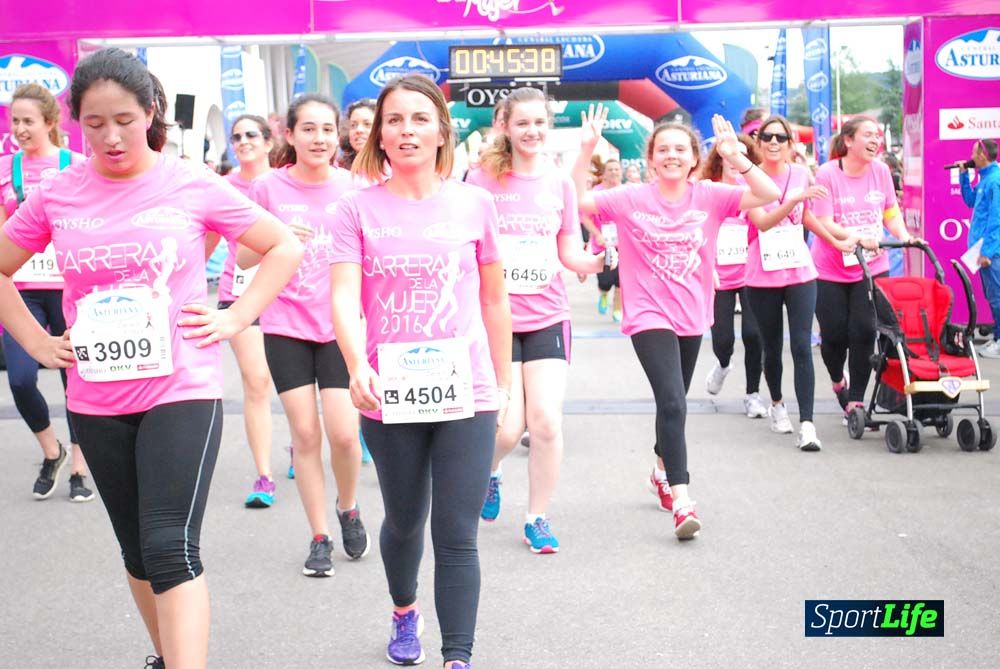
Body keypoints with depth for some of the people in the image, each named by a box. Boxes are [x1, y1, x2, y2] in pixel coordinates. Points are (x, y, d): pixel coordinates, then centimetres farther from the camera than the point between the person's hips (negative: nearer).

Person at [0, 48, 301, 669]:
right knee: (137, 548, 16)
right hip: (96, 401, 4)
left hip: (182, 390, -4)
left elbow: (285, 248, 3)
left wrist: (235, 318, -6)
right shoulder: (58, 194, 1)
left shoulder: (192, 184, -6)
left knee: (171, 548, -14)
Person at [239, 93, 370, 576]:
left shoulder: (352, 187, -2)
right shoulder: (268, 187, -3)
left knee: (343, 433, -7)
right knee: (305, 433, 2)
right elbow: (243, 258, 2)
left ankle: (348, 508, 23)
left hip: (340, 326, 0)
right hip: (286, 326, 0)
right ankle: (320, 538, 15)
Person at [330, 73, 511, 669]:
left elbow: (495, 300, 10)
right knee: (404, 521, 20)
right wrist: (358, 364, -29)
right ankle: (405, 613, 48)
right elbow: (344, 295, -11)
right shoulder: (360, 208, 0)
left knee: (457, 536, -5)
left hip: (465, 394, -1)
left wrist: (504, 384, 12)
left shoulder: (474, 203, 2)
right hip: (389, 395, 1)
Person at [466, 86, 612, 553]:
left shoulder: (560, 183, 6)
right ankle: (489, 472, 30)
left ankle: (537, 517, 13)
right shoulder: (483, 179, -3)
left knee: (546, 422, -6)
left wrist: (600, 260, -11)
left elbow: (569, 254, 9)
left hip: (547, 317, 2)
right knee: (507, 427, -6)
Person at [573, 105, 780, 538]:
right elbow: (577, 202, -11)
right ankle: (681, 501, -17)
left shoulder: (709, 197, -3)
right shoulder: (631, 199, -6)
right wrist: (586, 152, -21)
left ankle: (662, 471, 46)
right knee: (672, 403, -19)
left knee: (673, 402, 21)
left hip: (691, 315, 4)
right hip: (649, 316, -4)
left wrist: (735, 157, -25)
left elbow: (769, 194, -12)